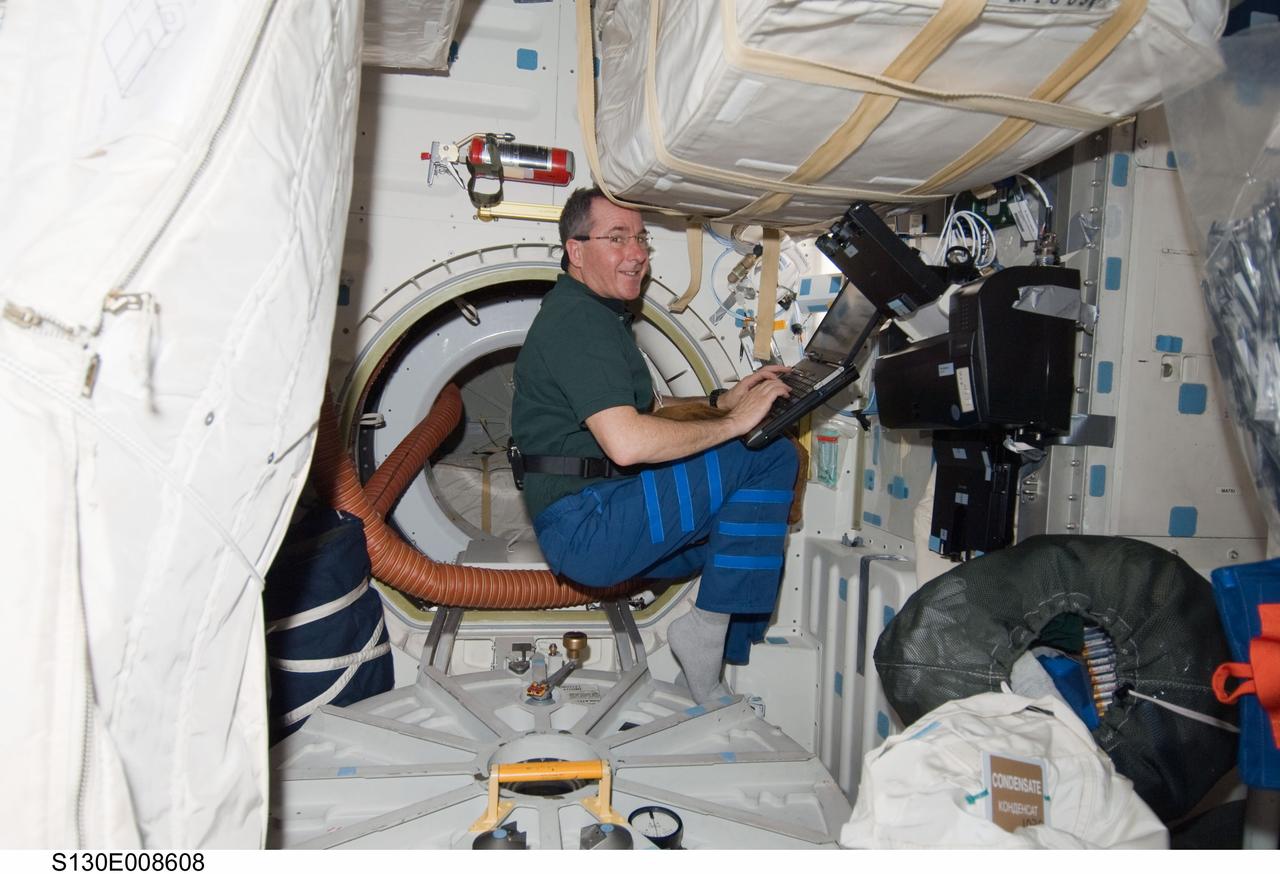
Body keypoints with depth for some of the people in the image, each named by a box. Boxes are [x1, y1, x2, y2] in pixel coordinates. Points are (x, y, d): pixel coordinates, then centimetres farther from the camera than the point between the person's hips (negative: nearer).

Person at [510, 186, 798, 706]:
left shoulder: (598, 316, 22)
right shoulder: (578, 320, -14)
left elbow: (640, 411, 27)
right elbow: (627, 442, -26)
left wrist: (721, 400, 12)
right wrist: (733, 422, -16)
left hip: (595, 528, 11)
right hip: (586, 525, -11)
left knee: (749, 535, 20)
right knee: (769, 457, -17)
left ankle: (709, 690, 23)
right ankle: (708, 625, -9)